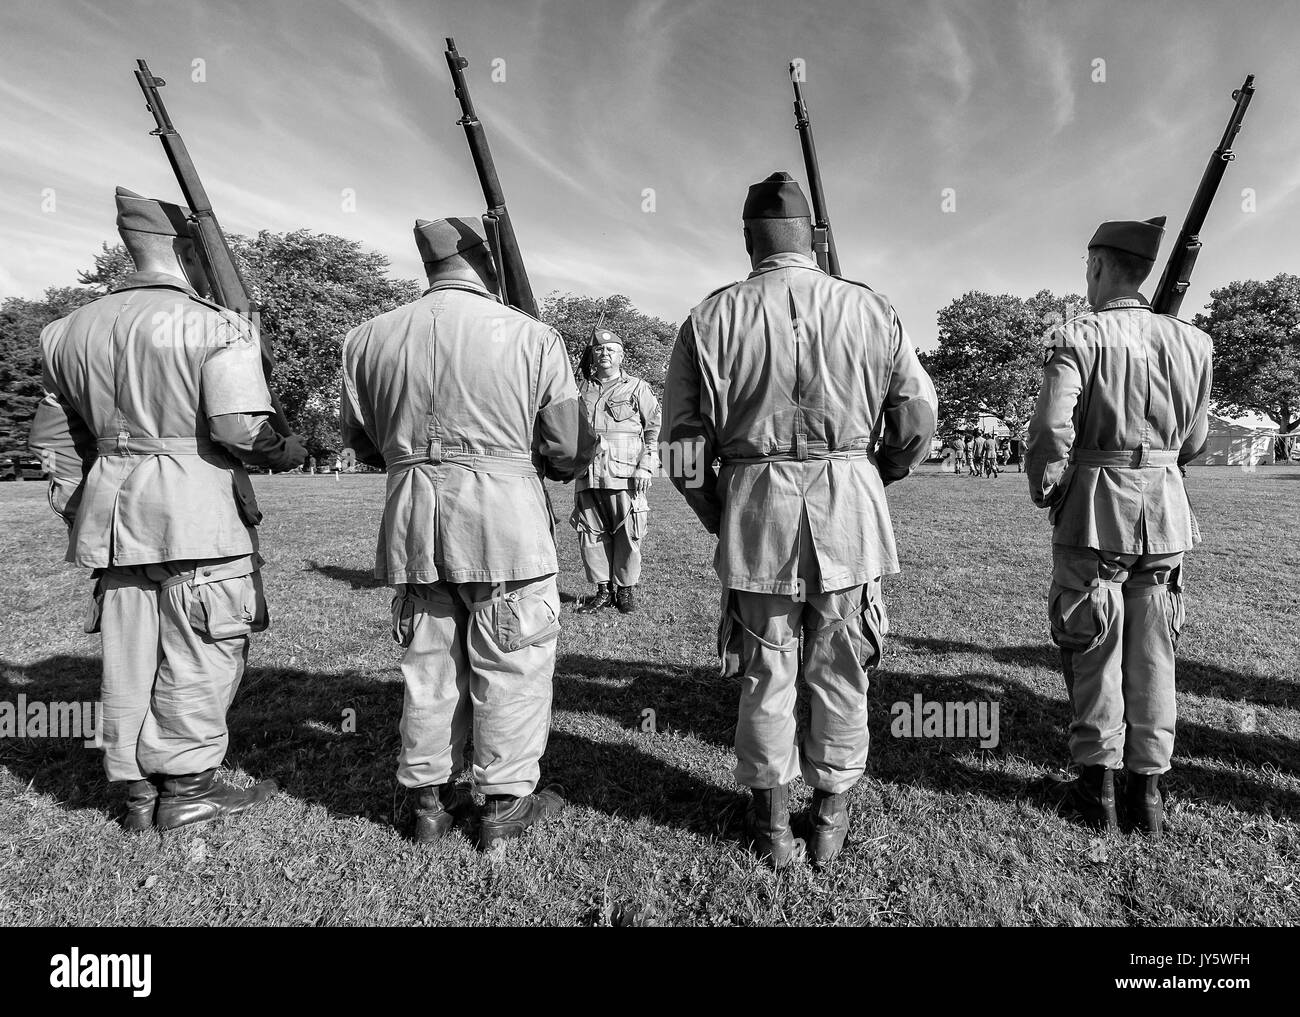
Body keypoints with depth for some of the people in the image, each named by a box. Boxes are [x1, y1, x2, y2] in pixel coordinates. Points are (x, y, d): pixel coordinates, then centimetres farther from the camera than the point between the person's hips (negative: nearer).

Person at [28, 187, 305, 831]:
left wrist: (77, 513, 23)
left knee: (131, 655, 12)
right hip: (200, 514, -6)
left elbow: (53, 439, 16)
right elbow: (240, 428, -19)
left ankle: (138, 793, 23)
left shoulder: (73, 330, 14)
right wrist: (287, 453, 0)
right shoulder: (217, 328, -9)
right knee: (201, 655, 4)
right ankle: (186, 788, 13)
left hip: (113, 513, 7)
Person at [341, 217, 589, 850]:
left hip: (412, 522, 4)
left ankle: (430, 800, 30)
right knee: (510, 668, 10)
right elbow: (566, 453, -4)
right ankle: (505, 804, 22)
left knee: (429, 665, 17)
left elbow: (362, 445, 14)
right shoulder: (532, 336, -5)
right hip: (505, 518, -4)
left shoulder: (369, 338, 6)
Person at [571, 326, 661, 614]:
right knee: (591, 535, 4)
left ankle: (626, 589, 12)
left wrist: (645, 467, -6)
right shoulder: (582, 390, 19)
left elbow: (656, 428, 4)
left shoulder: (637, 388, 8)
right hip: (587, 478, 4)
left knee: (627, 535, -1)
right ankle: (603, 589, 15)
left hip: (625, 477, -3)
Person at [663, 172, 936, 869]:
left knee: (766, 675, 13)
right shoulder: (869, 309, 1)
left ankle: (771, 824, 28)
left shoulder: (712, 317, -2)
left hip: (755, 514, -1)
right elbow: (918, 419, 4)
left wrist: (714, 517, 11)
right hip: (849, 512, 1)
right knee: (840, 674, 15)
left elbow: (685, 441, -4)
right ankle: (831, 820, 31)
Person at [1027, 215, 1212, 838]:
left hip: (1093, 512, -4)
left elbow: (1050, 434, -19)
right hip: (1166, 512, 4)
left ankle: (1098, 786, 16)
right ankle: (1148, 790, 22)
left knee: (1094, 652, 7)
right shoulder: (1191, 343, 5)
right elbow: (1194, 442, 10)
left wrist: (1046, 494, -3)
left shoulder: (1077, 339, -10)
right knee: (1153, 655, 12)